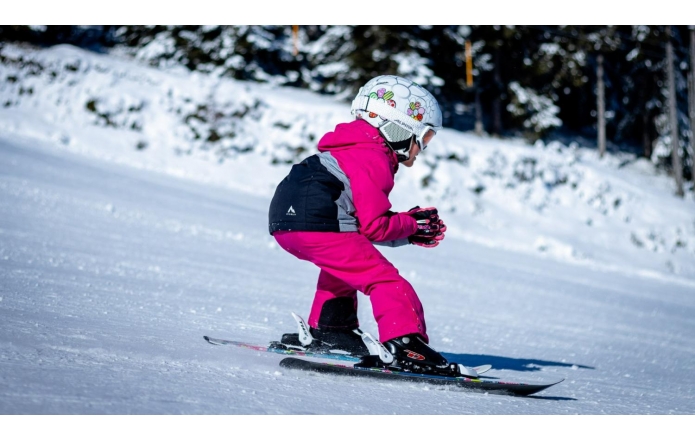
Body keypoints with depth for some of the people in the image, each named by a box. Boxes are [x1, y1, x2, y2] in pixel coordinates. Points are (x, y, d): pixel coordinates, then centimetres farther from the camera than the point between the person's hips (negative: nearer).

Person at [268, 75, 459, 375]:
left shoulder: (357, 149, 25)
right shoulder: (374, 161, -6)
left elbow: (364, 219, 24)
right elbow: (373, 225, -10)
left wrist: (410, 224, 17)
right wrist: (411, 226, 6)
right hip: (315, 225, -10)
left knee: (342, 264, 36)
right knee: (384, 279, -9)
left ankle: (328, 329, 35)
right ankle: (404, 343, -21)